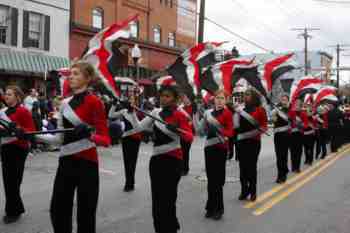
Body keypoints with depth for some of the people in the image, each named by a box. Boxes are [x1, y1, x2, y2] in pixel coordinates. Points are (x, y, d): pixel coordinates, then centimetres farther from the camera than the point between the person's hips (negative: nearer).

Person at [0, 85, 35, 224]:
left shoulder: (23, 111, -12)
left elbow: (32, 131, -14)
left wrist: (19, 129, -30)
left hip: (18, 149, -8)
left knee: (12, 181, -3)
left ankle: (13, 211, 12)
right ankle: (16, 209, 25)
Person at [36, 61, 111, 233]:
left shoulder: (94, 102, -11)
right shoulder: (65, 103, 10)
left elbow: (106, 140, -15)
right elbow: (60, 138, 14)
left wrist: (89, 134, -34)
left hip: (86, 164, -7)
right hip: (66, 162, 7)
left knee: (85, 215, 3)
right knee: (58, 211, 15)